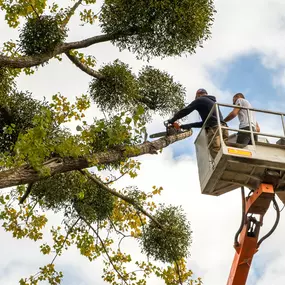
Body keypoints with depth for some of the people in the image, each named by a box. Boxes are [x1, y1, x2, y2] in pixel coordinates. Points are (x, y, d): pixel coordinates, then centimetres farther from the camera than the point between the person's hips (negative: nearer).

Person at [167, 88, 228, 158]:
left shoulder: (200, 100, 10)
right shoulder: (212, 102, 35)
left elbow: (185, 111, 7)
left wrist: (172, 120, 19)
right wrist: (190, 125, 34)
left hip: (215, 129, -8)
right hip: (223, 128, 8)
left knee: (217, 156, -20)